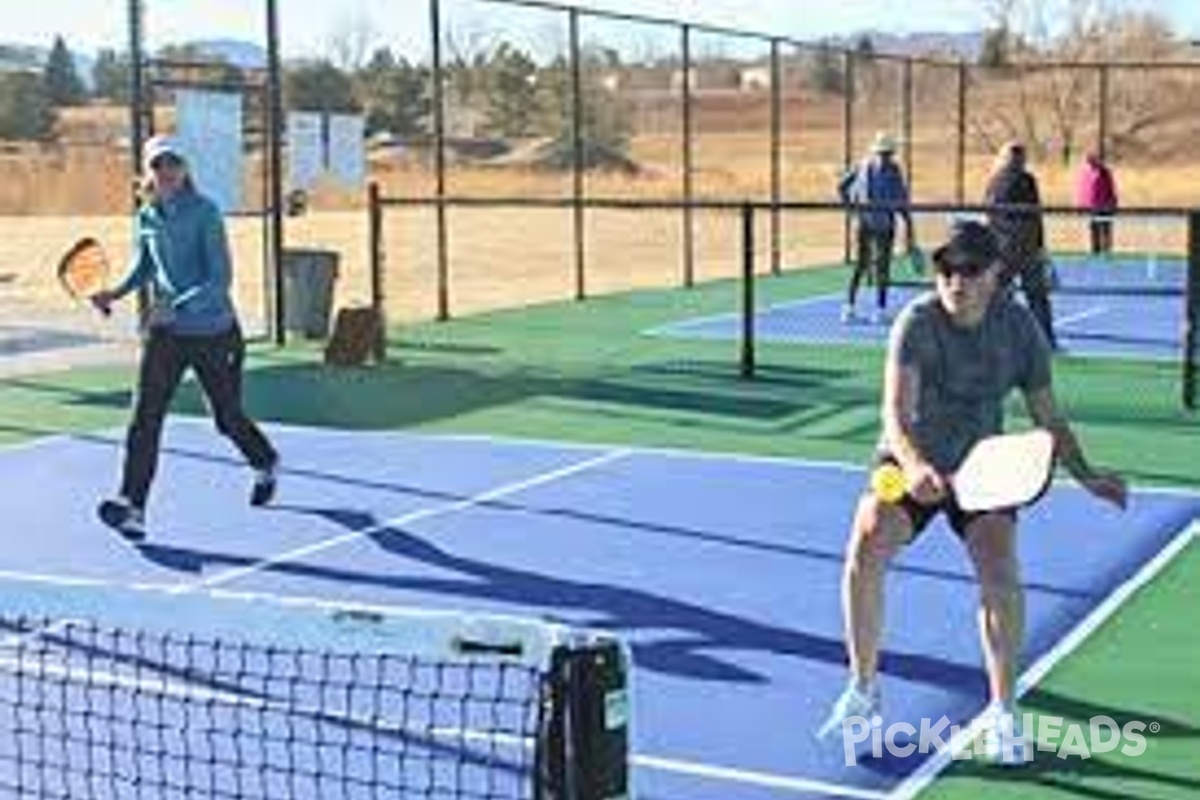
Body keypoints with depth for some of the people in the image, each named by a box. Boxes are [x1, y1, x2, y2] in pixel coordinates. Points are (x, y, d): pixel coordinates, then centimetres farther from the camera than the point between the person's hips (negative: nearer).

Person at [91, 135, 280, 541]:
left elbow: (220, 279, -21)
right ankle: (132, 506, -13)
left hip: (213, 331, -4)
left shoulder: (205, 213, -15)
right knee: (145, 416, -11)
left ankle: (266, 464, 44)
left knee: (228, 418, 13)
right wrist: (117, 291, 1)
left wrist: (175, 307, -32)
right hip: (164, 333, 4)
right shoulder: (147, 216, 1)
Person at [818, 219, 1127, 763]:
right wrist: (914, 465, -50)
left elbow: (1048, 419, -1)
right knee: (865, 548, -23)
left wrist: (1085, 475, -15)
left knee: (998, 569, -22)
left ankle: (1001, 711, -4)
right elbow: (896, 413, -31)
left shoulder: (1020, 327, -10)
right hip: (909, 461, -1)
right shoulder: (917, 322, -19)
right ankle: (863, 690, -3)